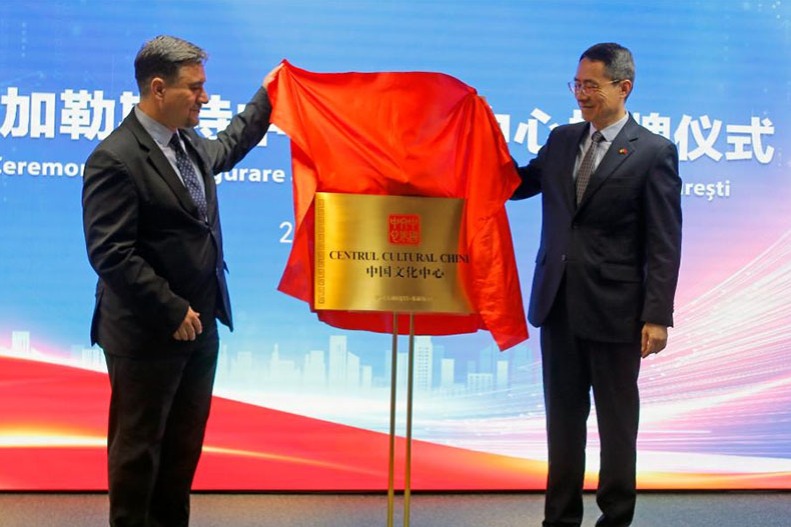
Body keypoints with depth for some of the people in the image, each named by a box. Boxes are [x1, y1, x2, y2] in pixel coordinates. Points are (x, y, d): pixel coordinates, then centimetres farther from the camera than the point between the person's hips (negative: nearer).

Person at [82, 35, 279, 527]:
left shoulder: (190, 144, 7)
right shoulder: (115, 159, -20)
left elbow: (226, 149, 32)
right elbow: (111, 254, -23)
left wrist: (265, 97, 33)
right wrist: (172, 311, -21)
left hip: (200, 325, 9)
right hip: (147, 335, -8)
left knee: (184, 444, 18)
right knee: (138, 448, 6)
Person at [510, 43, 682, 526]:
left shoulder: (654, 153, -7)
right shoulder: (561, 140, 9)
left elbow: (664, 245, -10)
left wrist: (658, 316, -15)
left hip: (614, 308, -5)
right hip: (558, 304, 5)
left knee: (617, 420, 9)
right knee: (563, 416, 13)